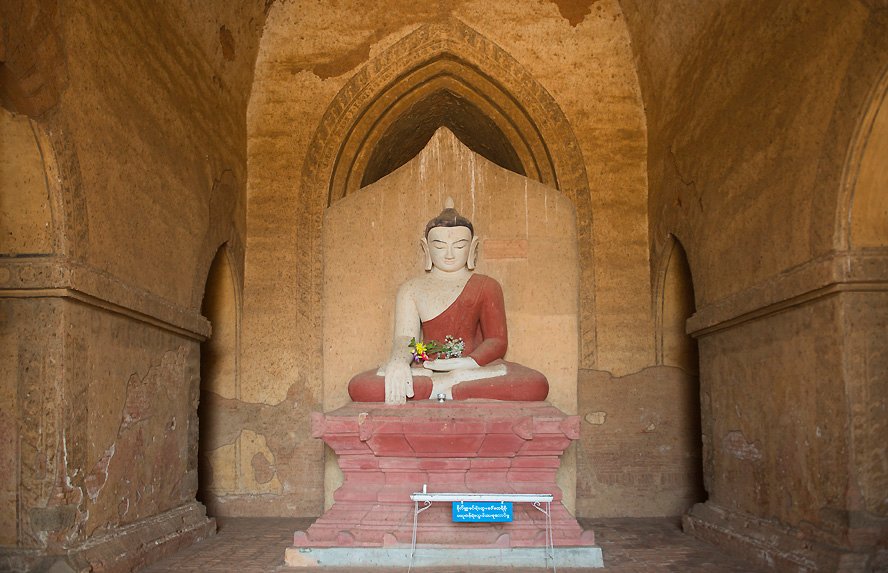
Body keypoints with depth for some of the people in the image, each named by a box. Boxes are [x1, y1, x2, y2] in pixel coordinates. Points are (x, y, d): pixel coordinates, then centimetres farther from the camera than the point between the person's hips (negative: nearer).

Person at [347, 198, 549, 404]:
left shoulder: (486, 287, 13)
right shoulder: (411, 289, 14)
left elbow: (497, 341, 3)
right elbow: (405, 336, -1)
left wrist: (470, 362, -21)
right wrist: (398, 362, -28)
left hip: (476, 367, 0)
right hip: (426, 369, 0)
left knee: (537, 385, -33)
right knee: (359, 387, -30)